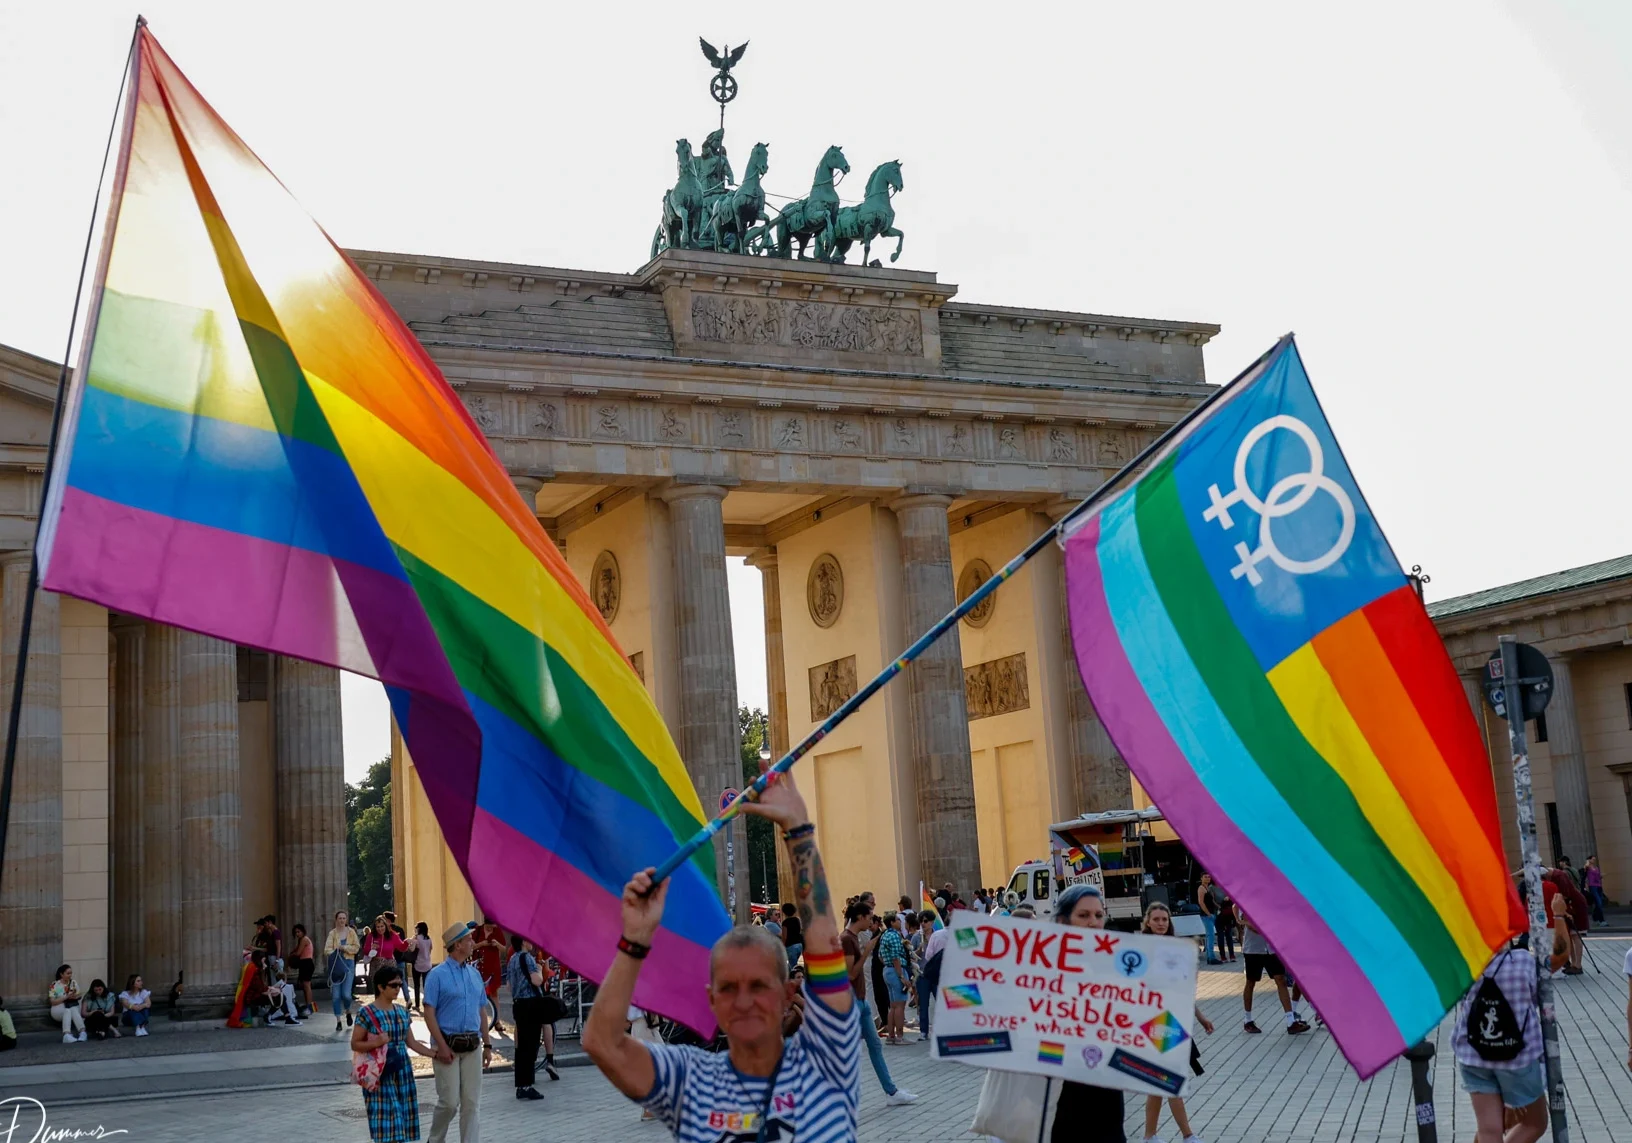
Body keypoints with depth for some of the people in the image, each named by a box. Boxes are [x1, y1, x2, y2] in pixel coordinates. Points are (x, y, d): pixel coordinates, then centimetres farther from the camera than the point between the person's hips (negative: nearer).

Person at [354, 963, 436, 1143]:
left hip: (402, 1071, 6)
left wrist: (436, 1053, 5)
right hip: (380, 1074, -6)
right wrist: (376, 1042, -23)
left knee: (401, 1120, 6)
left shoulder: (402, 1012, 9)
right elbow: (355, 1044, -7)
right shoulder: (366, 1013, -9)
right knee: (385, 1122, -6)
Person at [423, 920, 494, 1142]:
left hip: (472, 1046, 5)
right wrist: (442, 1046, -16)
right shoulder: (438, 975, -6)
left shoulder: (475, 974, 12)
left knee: (471, 1103, 5)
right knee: (449, 1102, -4)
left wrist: (487, 1044, 12)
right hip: (448, 1045, -5)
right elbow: (429, 1013, -10)